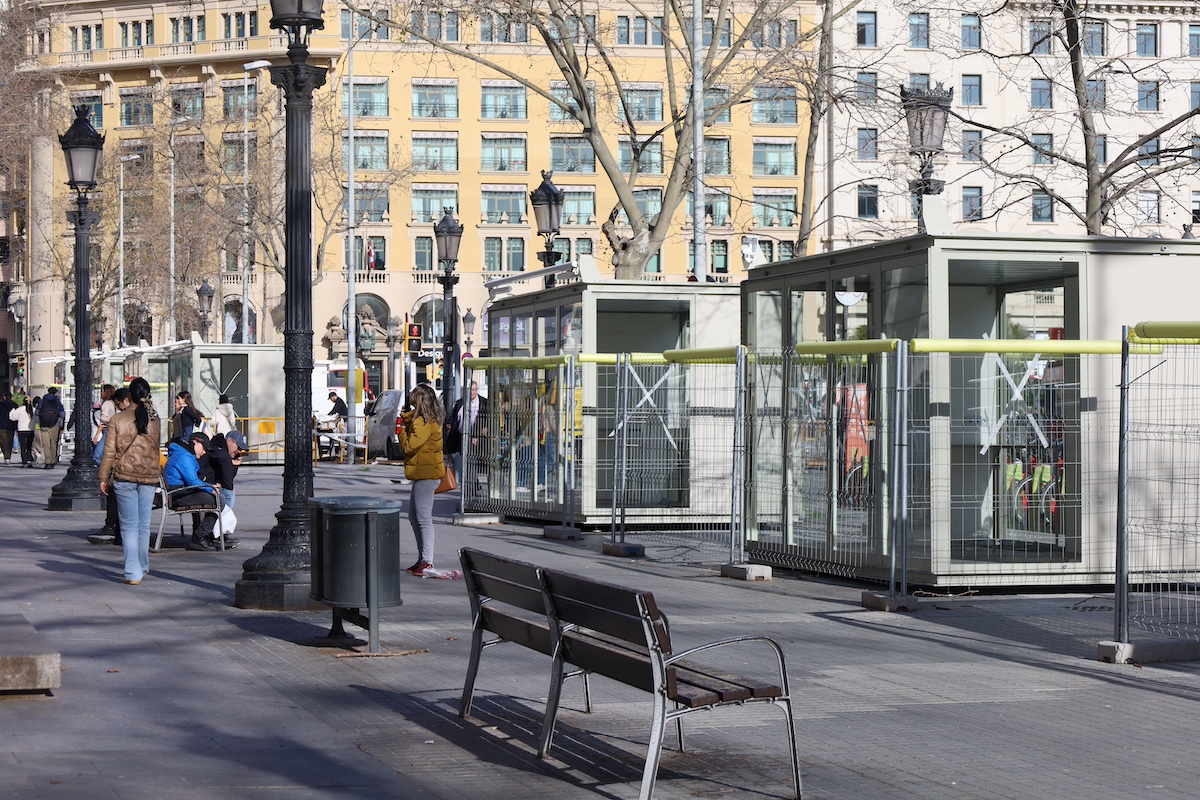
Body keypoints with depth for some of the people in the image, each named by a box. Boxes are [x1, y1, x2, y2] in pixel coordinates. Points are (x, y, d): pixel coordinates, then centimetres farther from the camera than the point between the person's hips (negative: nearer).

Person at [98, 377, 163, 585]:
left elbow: (109, 452, -3)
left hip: (124, 477, -2)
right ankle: (143, 567, 28)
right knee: (144, 525, 14)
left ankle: (133, 573, -5)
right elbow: (161, 451, 7)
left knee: (129, 525, 0)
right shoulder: (156, 420, 0)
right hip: (149, 477, 2)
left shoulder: (118, 420, -5)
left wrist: (103, 478, 3)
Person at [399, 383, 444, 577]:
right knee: (414, 516, 16)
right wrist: (405, 422, 5)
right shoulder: (430, 419, 15)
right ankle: (422, 559, 19)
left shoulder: (423, 422, -17)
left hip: (426, 474, -11)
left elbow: (409, 446, -17)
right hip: (423, 473, 11)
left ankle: (427, 561, -13)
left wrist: (402, 430, -2)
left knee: (423, 518, -11)